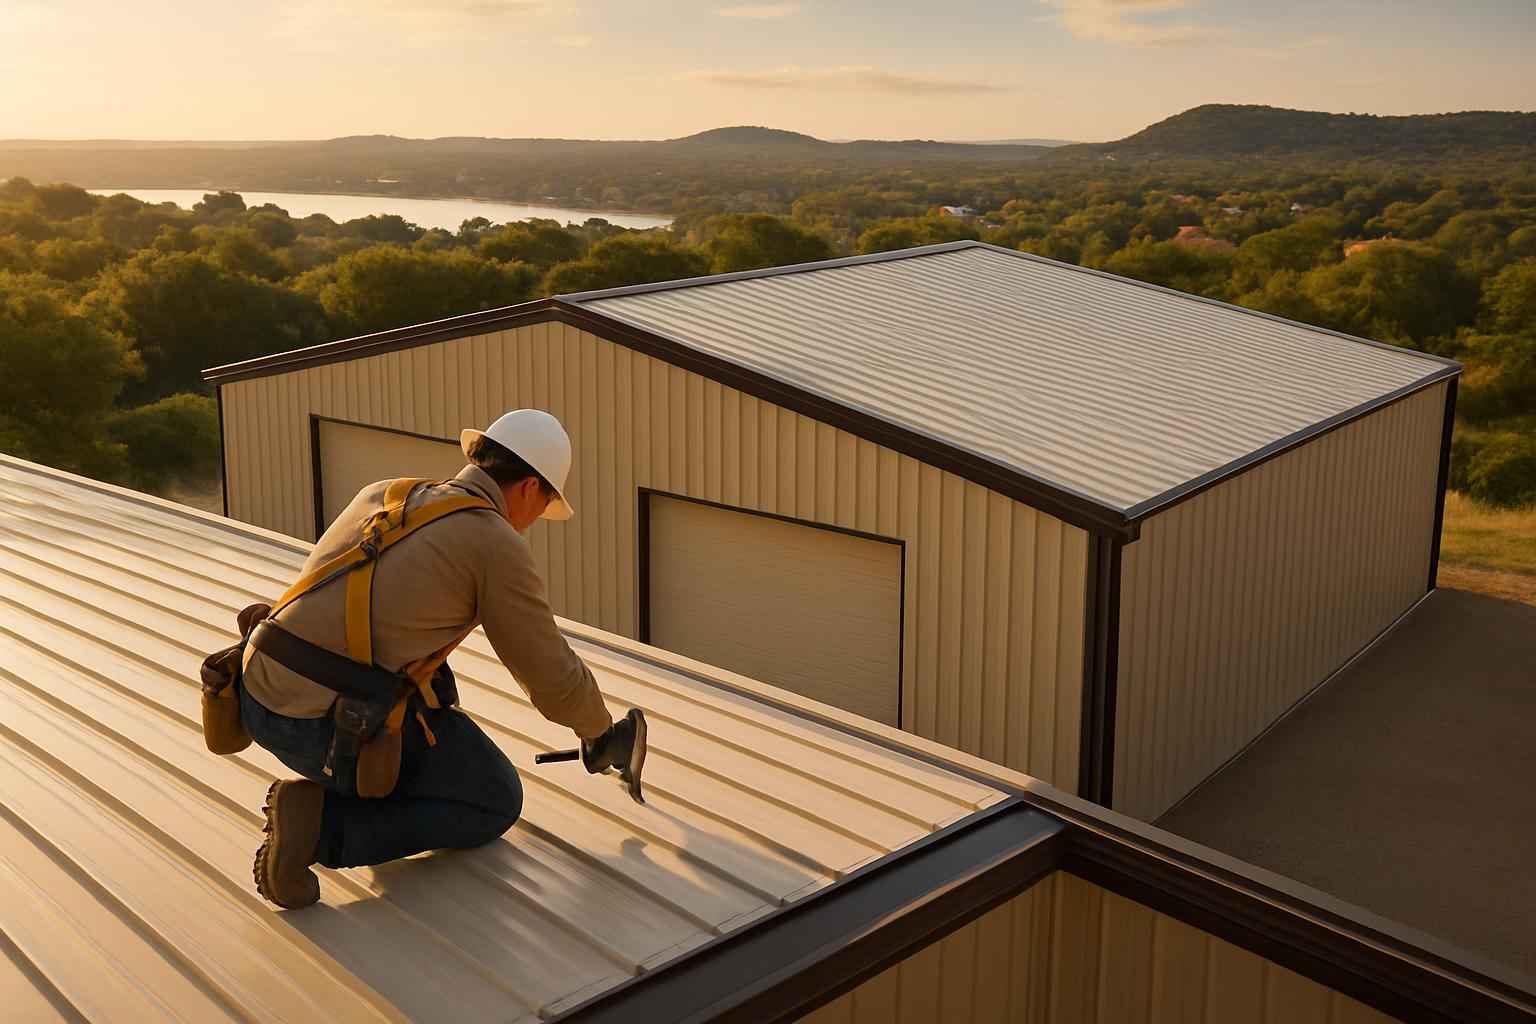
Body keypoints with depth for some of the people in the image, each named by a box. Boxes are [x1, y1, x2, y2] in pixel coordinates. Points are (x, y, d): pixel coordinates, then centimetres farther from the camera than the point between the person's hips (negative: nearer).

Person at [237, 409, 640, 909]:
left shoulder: (379, 496, 17)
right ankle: (325, 825, -3)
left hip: (259, 698, 8)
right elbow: (554, 679, 0)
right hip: (333, 731, -8)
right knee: (495, 804, 13)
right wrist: (599, 731, 23)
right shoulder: (499, 546, -5)